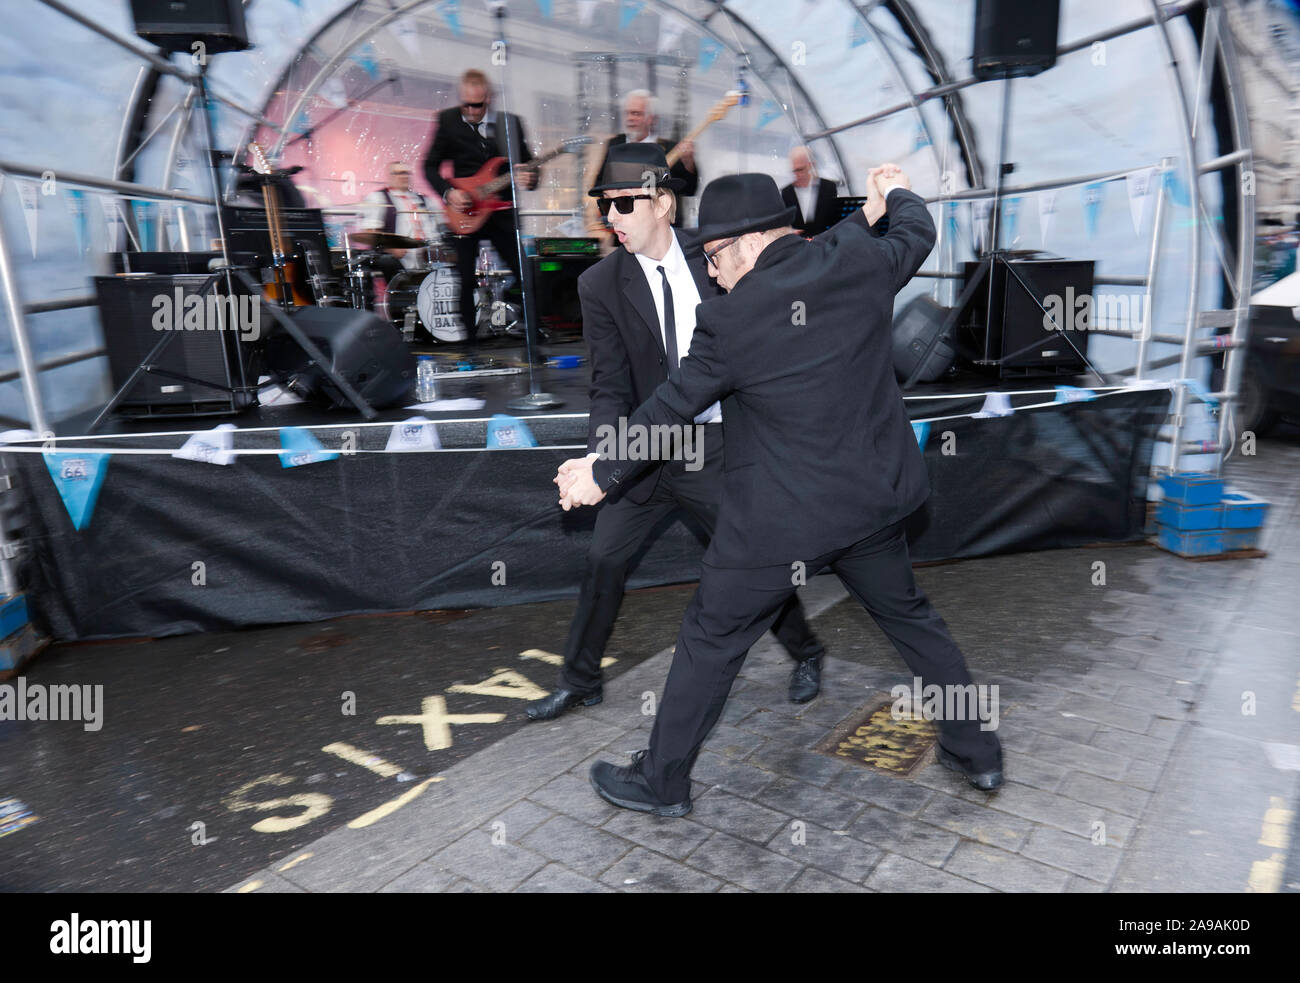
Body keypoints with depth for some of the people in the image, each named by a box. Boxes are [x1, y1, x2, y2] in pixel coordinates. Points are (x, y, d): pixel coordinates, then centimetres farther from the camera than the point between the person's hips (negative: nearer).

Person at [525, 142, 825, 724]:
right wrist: (601, 456, -23)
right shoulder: (600, 285, -6)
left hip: (716, 446, 0)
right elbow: (610, 386, -9)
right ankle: (579, 681, 25)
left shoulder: (711, 260, -4)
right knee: (604, 560, 5)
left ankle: (805, 654, 34)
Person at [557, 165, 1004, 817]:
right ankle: (975, 752, 39)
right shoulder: (858, 263, -5)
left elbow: (669, 409, -7)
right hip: (874, 496, 6)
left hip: (778, 521, -5)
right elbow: (917, 234, 18)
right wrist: (894, 194, 40)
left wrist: (603, 474, 7)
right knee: (909, 616, 26)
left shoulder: (729, 319, -17)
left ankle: (661, 781, 27)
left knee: (711, 640, 11)